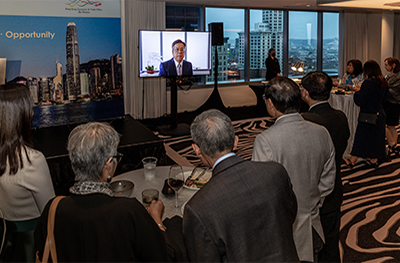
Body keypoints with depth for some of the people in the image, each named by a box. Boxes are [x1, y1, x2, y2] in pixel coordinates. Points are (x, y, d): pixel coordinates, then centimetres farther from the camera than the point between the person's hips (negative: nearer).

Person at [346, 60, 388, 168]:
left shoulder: (368, 83, -21)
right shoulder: (383, 82, 3)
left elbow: (360, 102, -21)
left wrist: (358, 91, -3)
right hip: (379, 114, 7)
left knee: (361, 138, 1)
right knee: (376, 137, 16)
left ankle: (351, 161, 11)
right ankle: (373, 160, 26)